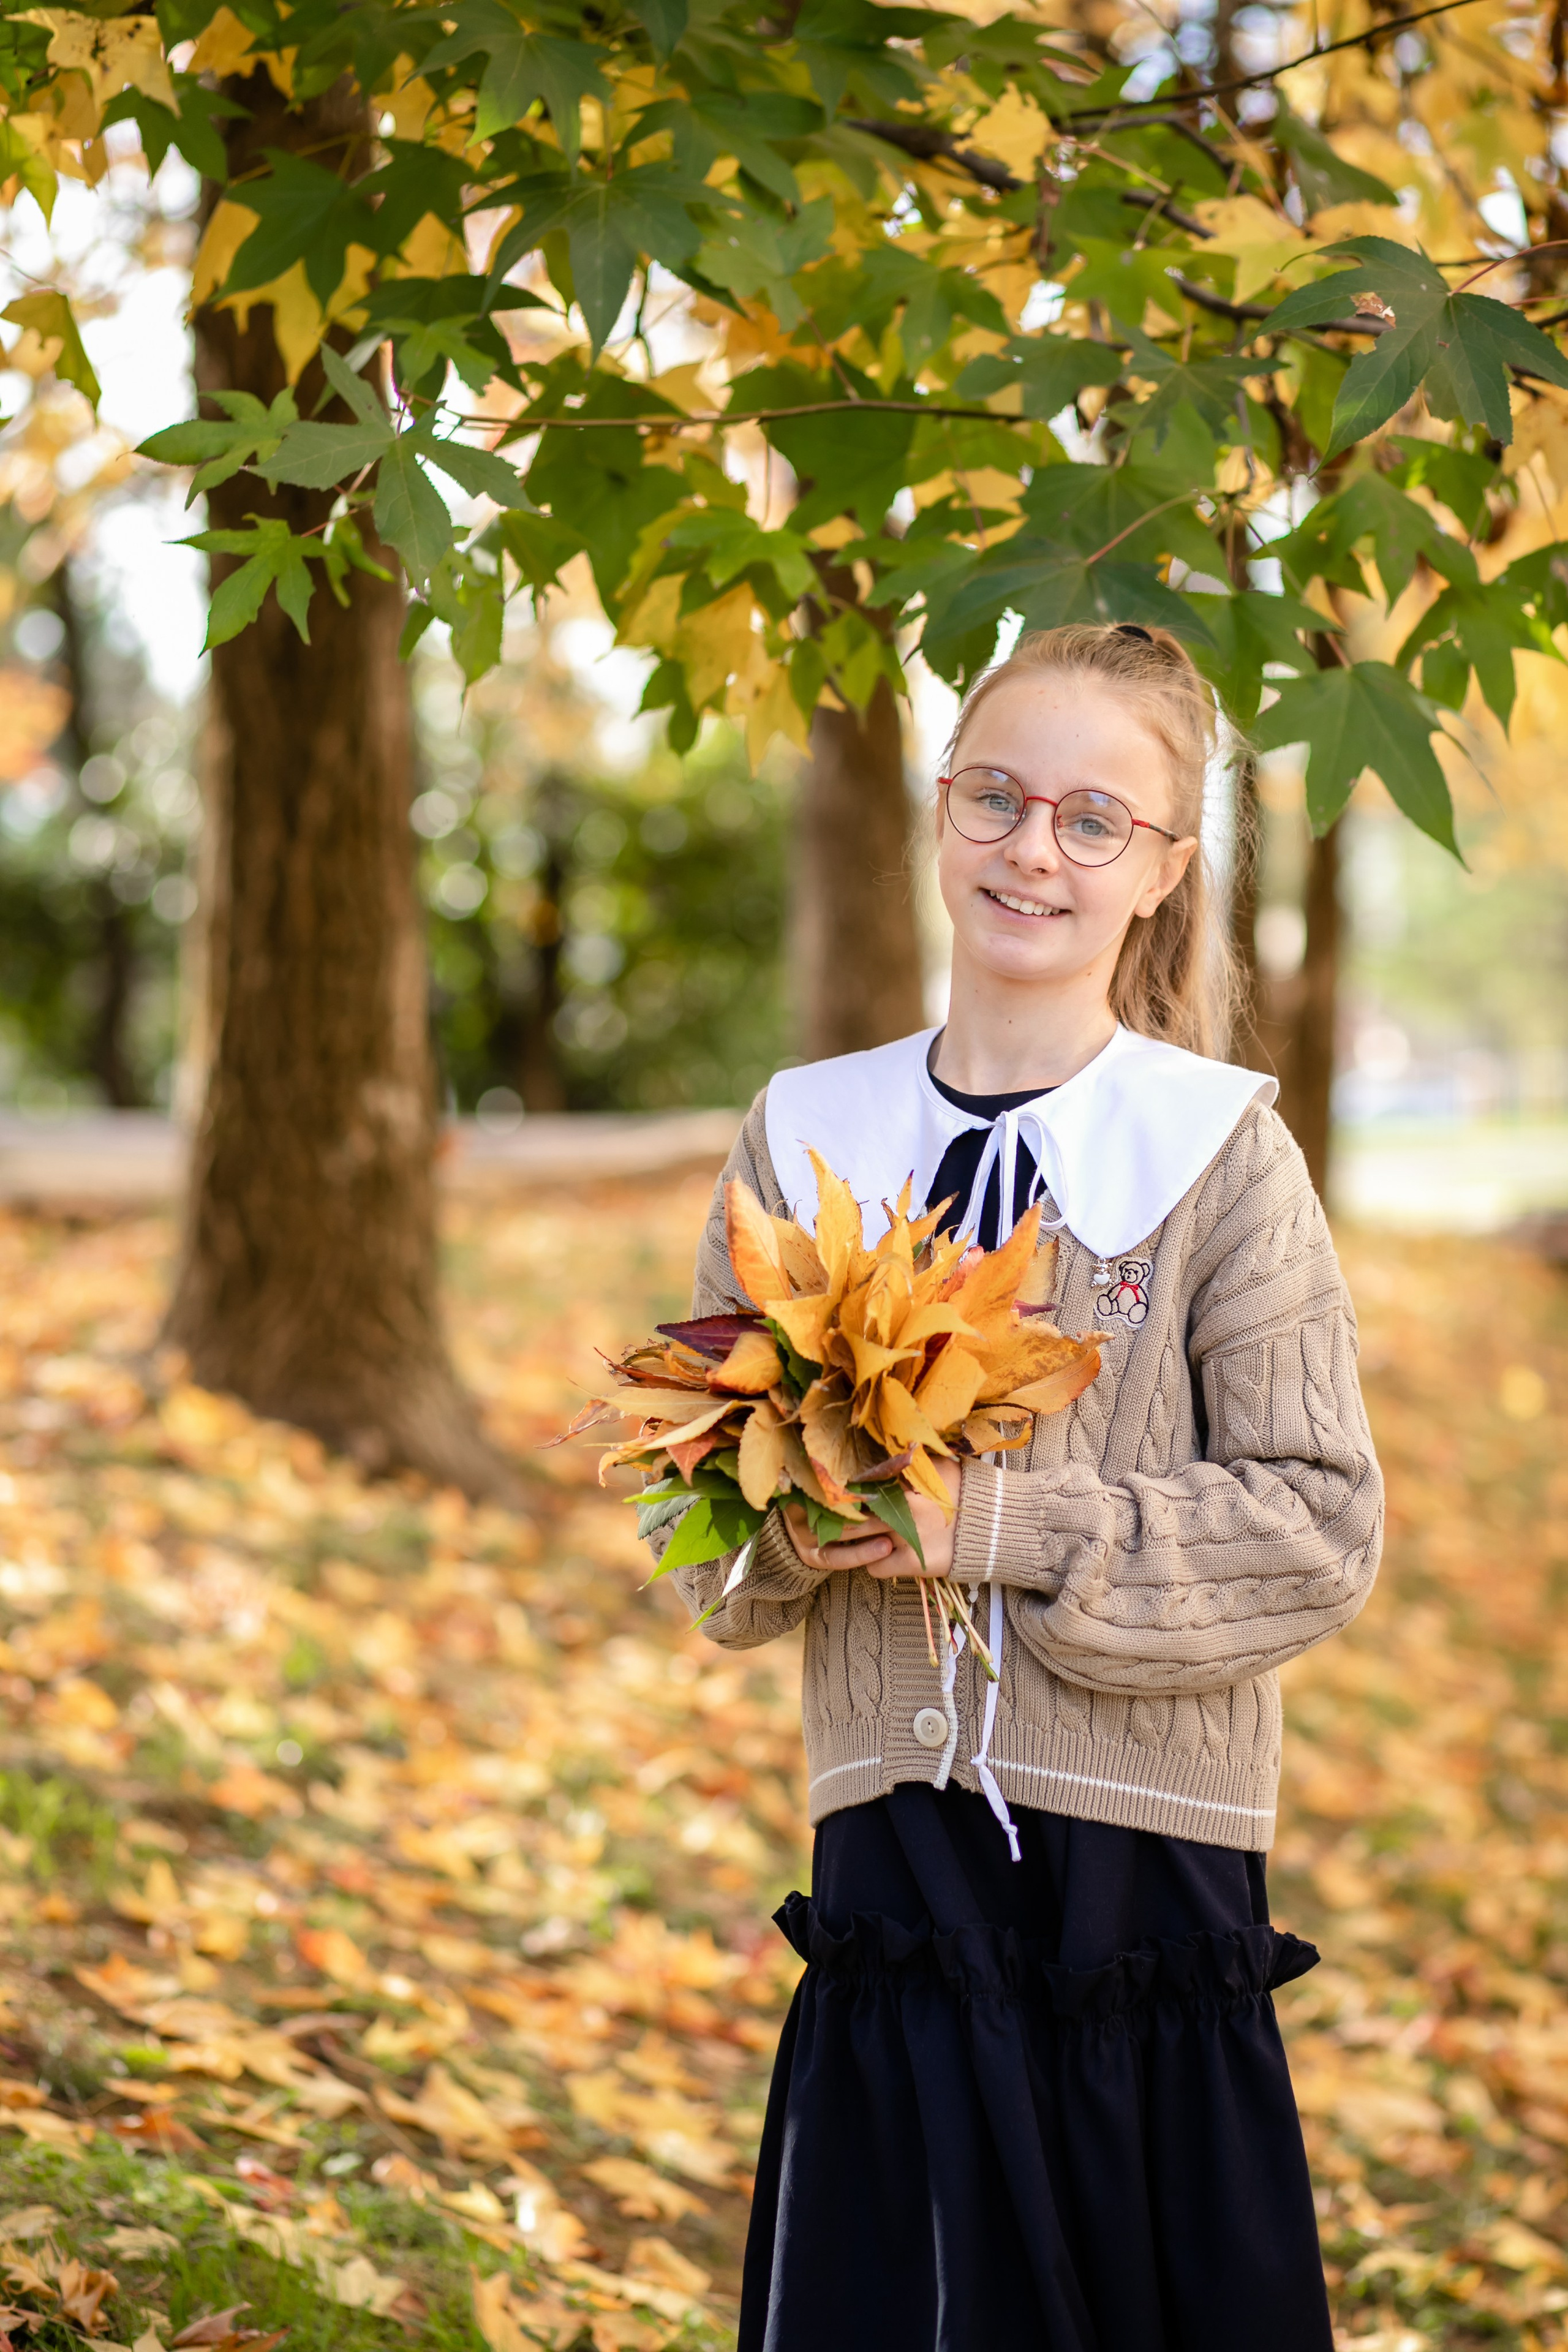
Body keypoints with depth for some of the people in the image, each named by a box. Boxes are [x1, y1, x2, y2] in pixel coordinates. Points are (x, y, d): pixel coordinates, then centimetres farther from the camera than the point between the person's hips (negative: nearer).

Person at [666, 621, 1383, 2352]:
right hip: (898, 1851, 2)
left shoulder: (1223, 1154, -4)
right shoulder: (806, 1138, 6)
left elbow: (1320, 1526, -9)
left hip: (1147, 1860, -2)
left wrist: (997, 1522, -18)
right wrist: (782, 1524, -12)